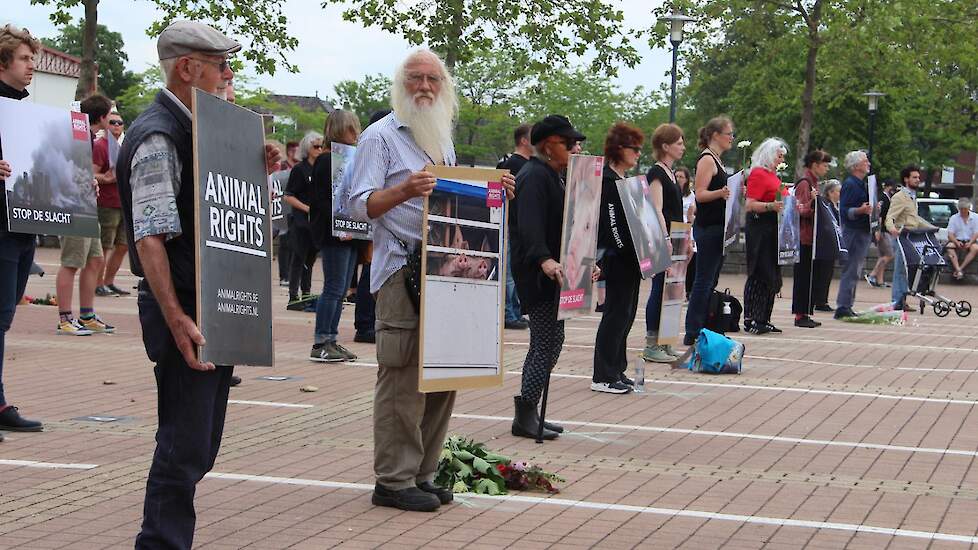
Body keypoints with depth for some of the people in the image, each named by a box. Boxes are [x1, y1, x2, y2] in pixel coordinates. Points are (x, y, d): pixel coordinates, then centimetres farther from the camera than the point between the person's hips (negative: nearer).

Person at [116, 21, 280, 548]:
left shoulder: (193, 128, 14)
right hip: (185, 312, -10)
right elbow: (150, 237, -22)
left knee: (199, 444, 16)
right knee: (185, 445, -6)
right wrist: (176, 320, -28)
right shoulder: (158, 137, -15)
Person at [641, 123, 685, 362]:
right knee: (660, 289, -7)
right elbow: (657, 210, -18)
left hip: (672, 239, 9)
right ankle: (651, 345, -3)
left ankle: (663, 343, 13)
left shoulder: (671, 174, 18)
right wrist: (666, 241, -24)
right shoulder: (656, 173, -10)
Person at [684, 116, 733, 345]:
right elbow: (700, 194, -20)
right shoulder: (707, 159, -12)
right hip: (707, 228, -10)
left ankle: (702, 330, 15)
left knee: (710, 281, 11)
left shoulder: (716, 160, 18)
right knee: (704, 281, -9)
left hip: (717, 228, 10)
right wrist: (720, 193, -35)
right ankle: (692, 333, -7)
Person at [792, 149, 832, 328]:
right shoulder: (804, 183, -12)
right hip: (804, 238, -9)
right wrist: (812, 201, -31)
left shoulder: (814, 183, 17)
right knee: (802, 276, -6)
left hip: (811, 238, 9)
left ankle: (805, 314, 13)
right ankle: (800, 315, -3)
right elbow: (800, 211, -18)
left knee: (808, 277, 10)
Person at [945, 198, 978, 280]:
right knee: (949, 246, -33)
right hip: (957, 240, 0)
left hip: (970, 241, 0)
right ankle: (958, 270, -47)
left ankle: (961, 268, -38)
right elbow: (950, 234, -1)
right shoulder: (954, 218, 7)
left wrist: (970, 243, -20)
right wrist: (957, 242, -21)